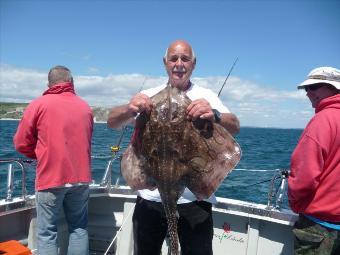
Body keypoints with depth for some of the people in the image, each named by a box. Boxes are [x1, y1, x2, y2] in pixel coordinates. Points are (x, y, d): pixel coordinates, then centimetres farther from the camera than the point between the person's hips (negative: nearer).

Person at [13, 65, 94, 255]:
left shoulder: (39, 104, -4)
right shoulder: (85, 107, 7)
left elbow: (22, 143, -1)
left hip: (50, 178, -3)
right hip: (80, 177, 3)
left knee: (47, 233, 8)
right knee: (79, 228, 16)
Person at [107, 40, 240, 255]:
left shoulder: (206, 97, 2)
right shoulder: (149, 96, 5)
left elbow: (235, 127, -14)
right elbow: (112, 122, -8)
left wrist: (214, 115, -38)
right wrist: (130, 109, -31)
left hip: (194, 198, -1)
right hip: (151, 196, 2)